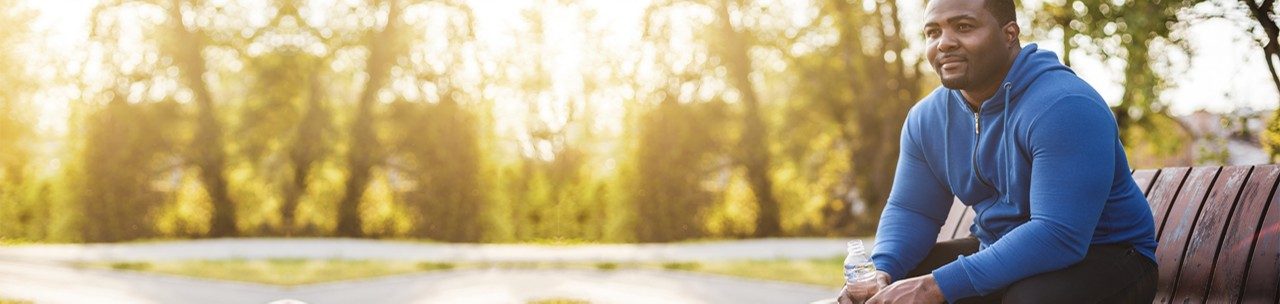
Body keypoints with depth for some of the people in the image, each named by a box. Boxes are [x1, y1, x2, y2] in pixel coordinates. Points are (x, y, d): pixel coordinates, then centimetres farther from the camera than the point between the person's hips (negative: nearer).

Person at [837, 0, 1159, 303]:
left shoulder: (1064, 107, -25)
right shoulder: (926, 118, -1)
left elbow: (1059, 236, -32)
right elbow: (910, 210, 6)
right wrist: (882, 273, -16)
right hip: (999, 255, 7)